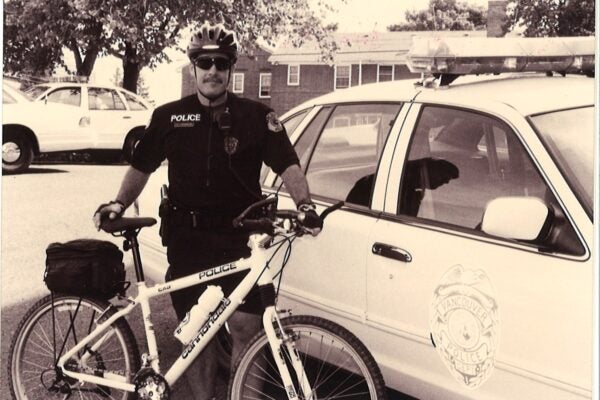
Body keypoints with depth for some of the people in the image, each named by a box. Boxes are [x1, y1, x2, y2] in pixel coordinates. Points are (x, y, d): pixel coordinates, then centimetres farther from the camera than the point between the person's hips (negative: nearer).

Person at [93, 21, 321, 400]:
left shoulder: (256, 116, 0)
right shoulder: (169, 116, 6)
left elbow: (288, 166, -6)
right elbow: (141, 167, 14)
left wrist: (305, 205, -22)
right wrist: (119, 203, 0)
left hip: (240, 238, -1)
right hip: (187, 239, 2)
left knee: (246, 328, -5)